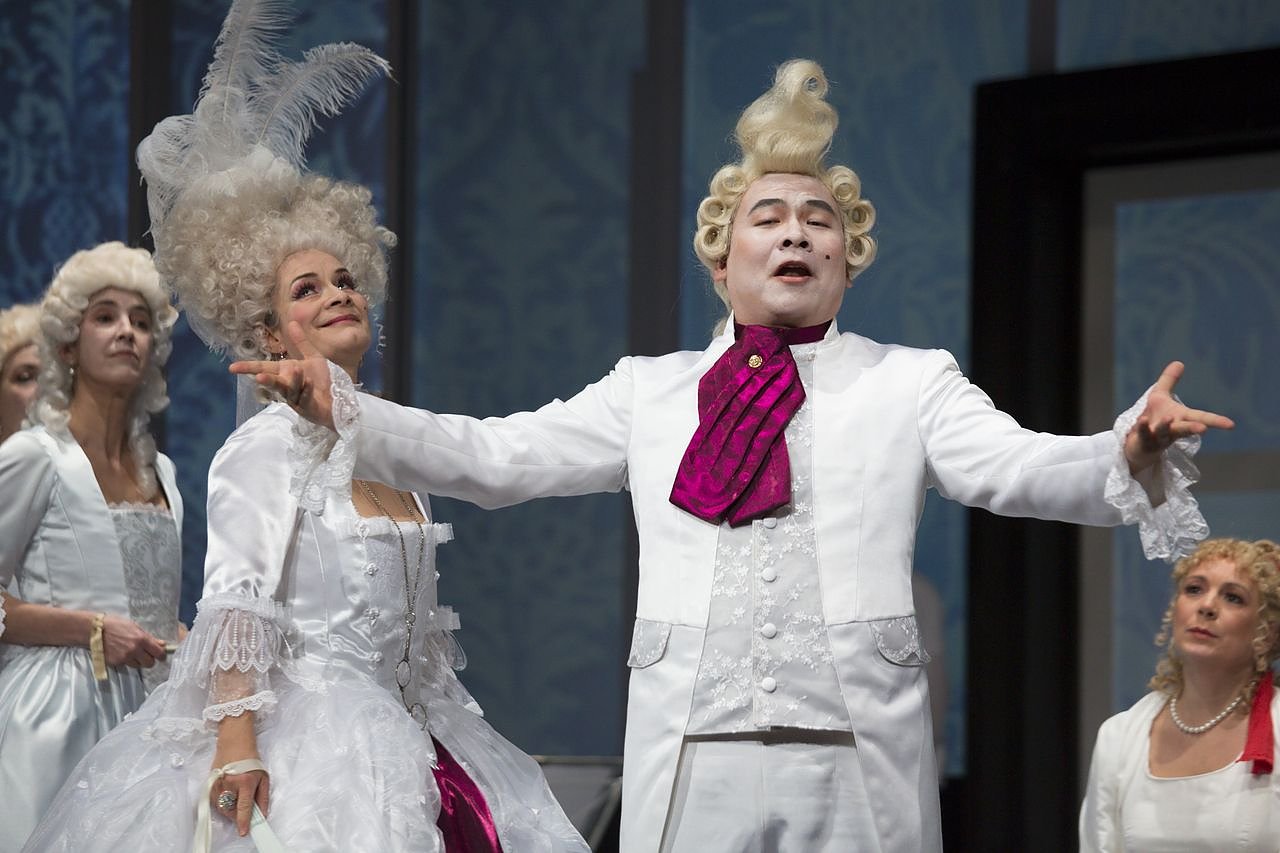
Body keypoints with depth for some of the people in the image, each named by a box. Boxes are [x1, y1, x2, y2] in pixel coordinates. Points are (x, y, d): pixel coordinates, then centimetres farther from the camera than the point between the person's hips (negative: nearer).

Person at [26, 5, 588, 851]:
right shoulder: (271, 443, -8)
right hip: (301, 720, -7)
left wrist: (447, 712, 18)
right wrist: (237, 742, -26)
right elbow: (236, 596, -17)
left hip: (399, 731, 7)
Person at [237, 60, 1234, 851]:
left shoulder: (910, 384, 9)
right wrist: (339, 407, 1)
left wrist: (1129, 453, -27)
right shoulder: (653, 391, 16)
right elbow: (492, 457, 14)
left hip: (855, 760, -1)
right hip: (690, 755, 2)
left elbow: (1013, 467, -6)